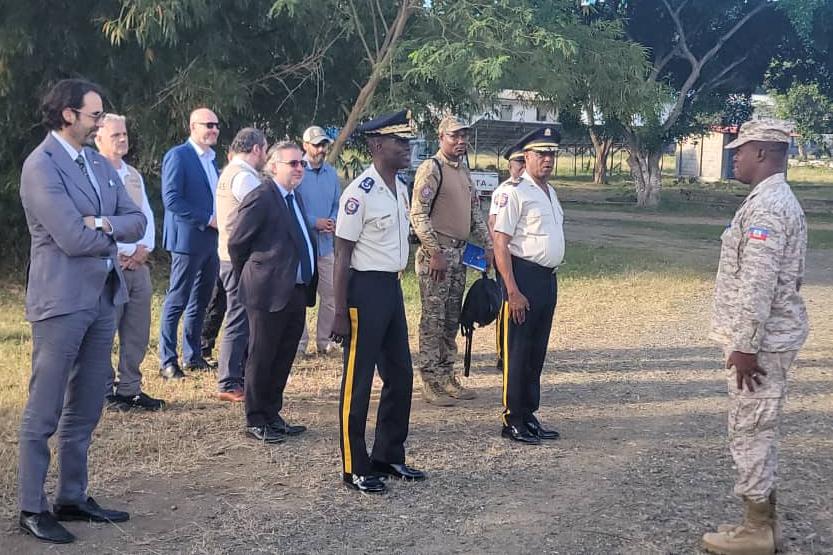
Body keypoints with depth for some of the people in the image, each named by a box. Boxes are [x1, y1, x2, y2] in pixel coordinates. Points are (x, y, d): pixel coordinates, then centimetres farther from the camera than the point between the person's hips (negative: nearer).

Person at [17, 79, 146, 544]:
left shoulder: (100, 162, 13)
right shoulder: (41, 165, -12)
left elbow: (138, 222, 7)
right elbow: (72, 238, -19)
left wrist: (103, 223, -12)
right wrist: (114, 235, -2)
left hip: (104, 297, 8)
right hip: (62, 301, -8)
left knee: (85, 410, 14)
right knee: (44, 413, 0)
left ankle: (73, 498, 24)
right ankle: (32, 509, 9)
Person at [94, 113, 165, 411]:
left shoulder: (133, 175, 17)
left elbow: (146, 215, 18)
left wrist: (144, 248, 2)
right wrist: (118, 255, -12)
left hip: (138, 263, 7)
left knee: (137, 332, 9)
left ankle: (130, 388, 17)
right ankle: (105, 391, 7)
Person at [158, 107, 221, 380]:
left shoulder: (212, 159, 16)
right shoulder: (177, 156, -9)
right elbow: (171, 199, -17)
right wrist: (207, 219, -17)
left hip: (211, 240, 8)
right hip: (188, 239, -8)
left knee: (199, 303, 13)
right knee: (177, 302, -3)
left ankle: (193, 356, 22)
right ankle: (167, 362, 2)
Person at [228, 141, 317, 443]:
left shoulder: (294, 198, 15)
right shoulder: (260, 198, -12)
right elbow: (236, 243, -9)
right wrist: (250, 278, 1)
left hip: (297, 292, 8)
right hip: (270, 292, -8)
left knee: (283, 358, 15)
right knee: (261, 358, 2)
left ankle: (272, 415, 27)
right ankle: (256, 421, 12)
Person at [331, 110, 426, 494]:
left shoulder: (400, 189, 10)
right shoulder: (360, 193, -16)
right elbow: (342, 255, -15)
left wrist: (393, 288, 18)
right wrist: (340, 314, -16)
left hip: (392, 287, 9)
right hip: (365, 289, -9)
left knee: (400, 375, 16)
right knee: (358, 382, 2)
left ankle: (388, 457, 30)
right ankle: (355, 469, 13)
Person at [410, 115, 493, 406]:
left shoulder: (463, 170, 15)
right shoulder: (431, 168, -11)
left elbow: (475, 211, 21)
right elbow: (418, 215, -17)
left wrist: (488, 247, 15)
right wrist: (435, 253, -19)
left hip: (459, 252, 8)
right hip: (436, 254, -8)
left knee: (451, 319, 13)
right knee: (433, 319, -3)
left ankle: (447, 377, 21)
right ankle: (430, 383, 2)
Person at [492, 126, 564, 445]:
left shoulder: (550, 192, 16)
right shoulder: (515, 193, -11)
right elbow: (500, 243, -16)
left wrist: (550, 281, 14)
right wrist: (512, 291, -20)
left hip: (548, 278, 9)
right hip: (524, 275, -8)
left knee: (537, 350, 14)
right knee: (518, 350, -1)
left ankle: (529, 416, 23)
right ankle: (513, 421, 8)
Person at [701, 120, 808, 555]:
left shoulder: (765, 205, -19)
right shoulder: (780, 201, 14)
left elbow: (758, 284, -25)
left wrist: (745, 346, -22)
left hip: (761, 340, -10)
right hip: (770, 337, 10)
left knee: (750, 433, -1)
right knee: (759, 432, 17)